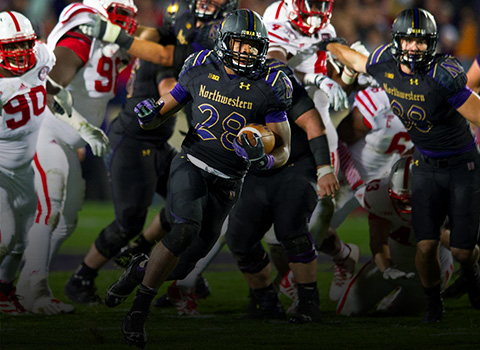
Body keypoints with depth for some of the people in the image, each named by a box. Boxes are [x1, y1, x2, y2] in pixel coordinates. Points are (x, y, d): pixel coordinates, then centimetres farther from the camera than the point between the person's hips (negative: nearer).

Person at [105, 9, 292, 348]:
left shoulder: (268, 88, -5)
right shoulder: (200, 70, 0)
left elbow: (284, 149, -1)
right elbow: (161, 116, 10)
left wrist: (264, 160, -23)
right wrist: (150, 114, -15)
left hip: (226, 183, 1)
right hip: (191, 165, -1)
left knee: (182, 265, 3)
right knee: (185, 229, -28)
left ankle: (142, 268, 38)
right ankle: (139, 310, -14)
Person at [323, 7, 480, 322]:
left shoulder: (443, 76, -27)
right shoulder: (385, 65, -8)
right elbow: (355, 59, 15)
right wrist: (329, 45, 32)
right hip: (426, 166, 4)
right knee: (426, 246, -8)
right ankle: (434, 302, 20)